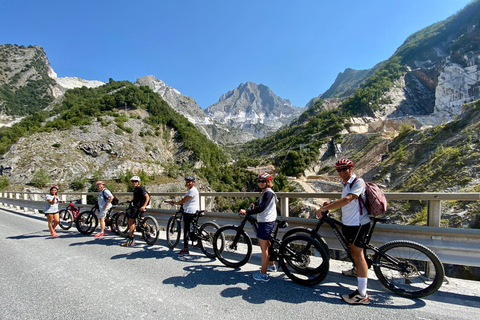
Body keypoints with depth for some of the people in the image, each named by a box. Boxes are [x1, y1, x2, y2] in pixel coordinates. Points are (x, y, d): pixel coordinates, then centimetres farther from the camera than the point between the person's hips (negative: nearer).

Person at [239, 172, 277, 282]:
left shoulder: (268, 193, -19)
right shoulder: (265, 192, 13)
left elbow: (261, 208, -28)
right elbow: (260, 202, 31)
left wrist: (246, 211, -27)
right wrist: (254, 204, 13)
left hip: (265, 223, -10)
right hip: (269, 222, 10)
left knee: (264, 249, -2)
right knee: (268, 246, 25)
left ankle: (263, 275, 7)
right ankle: (272, 265, 42)